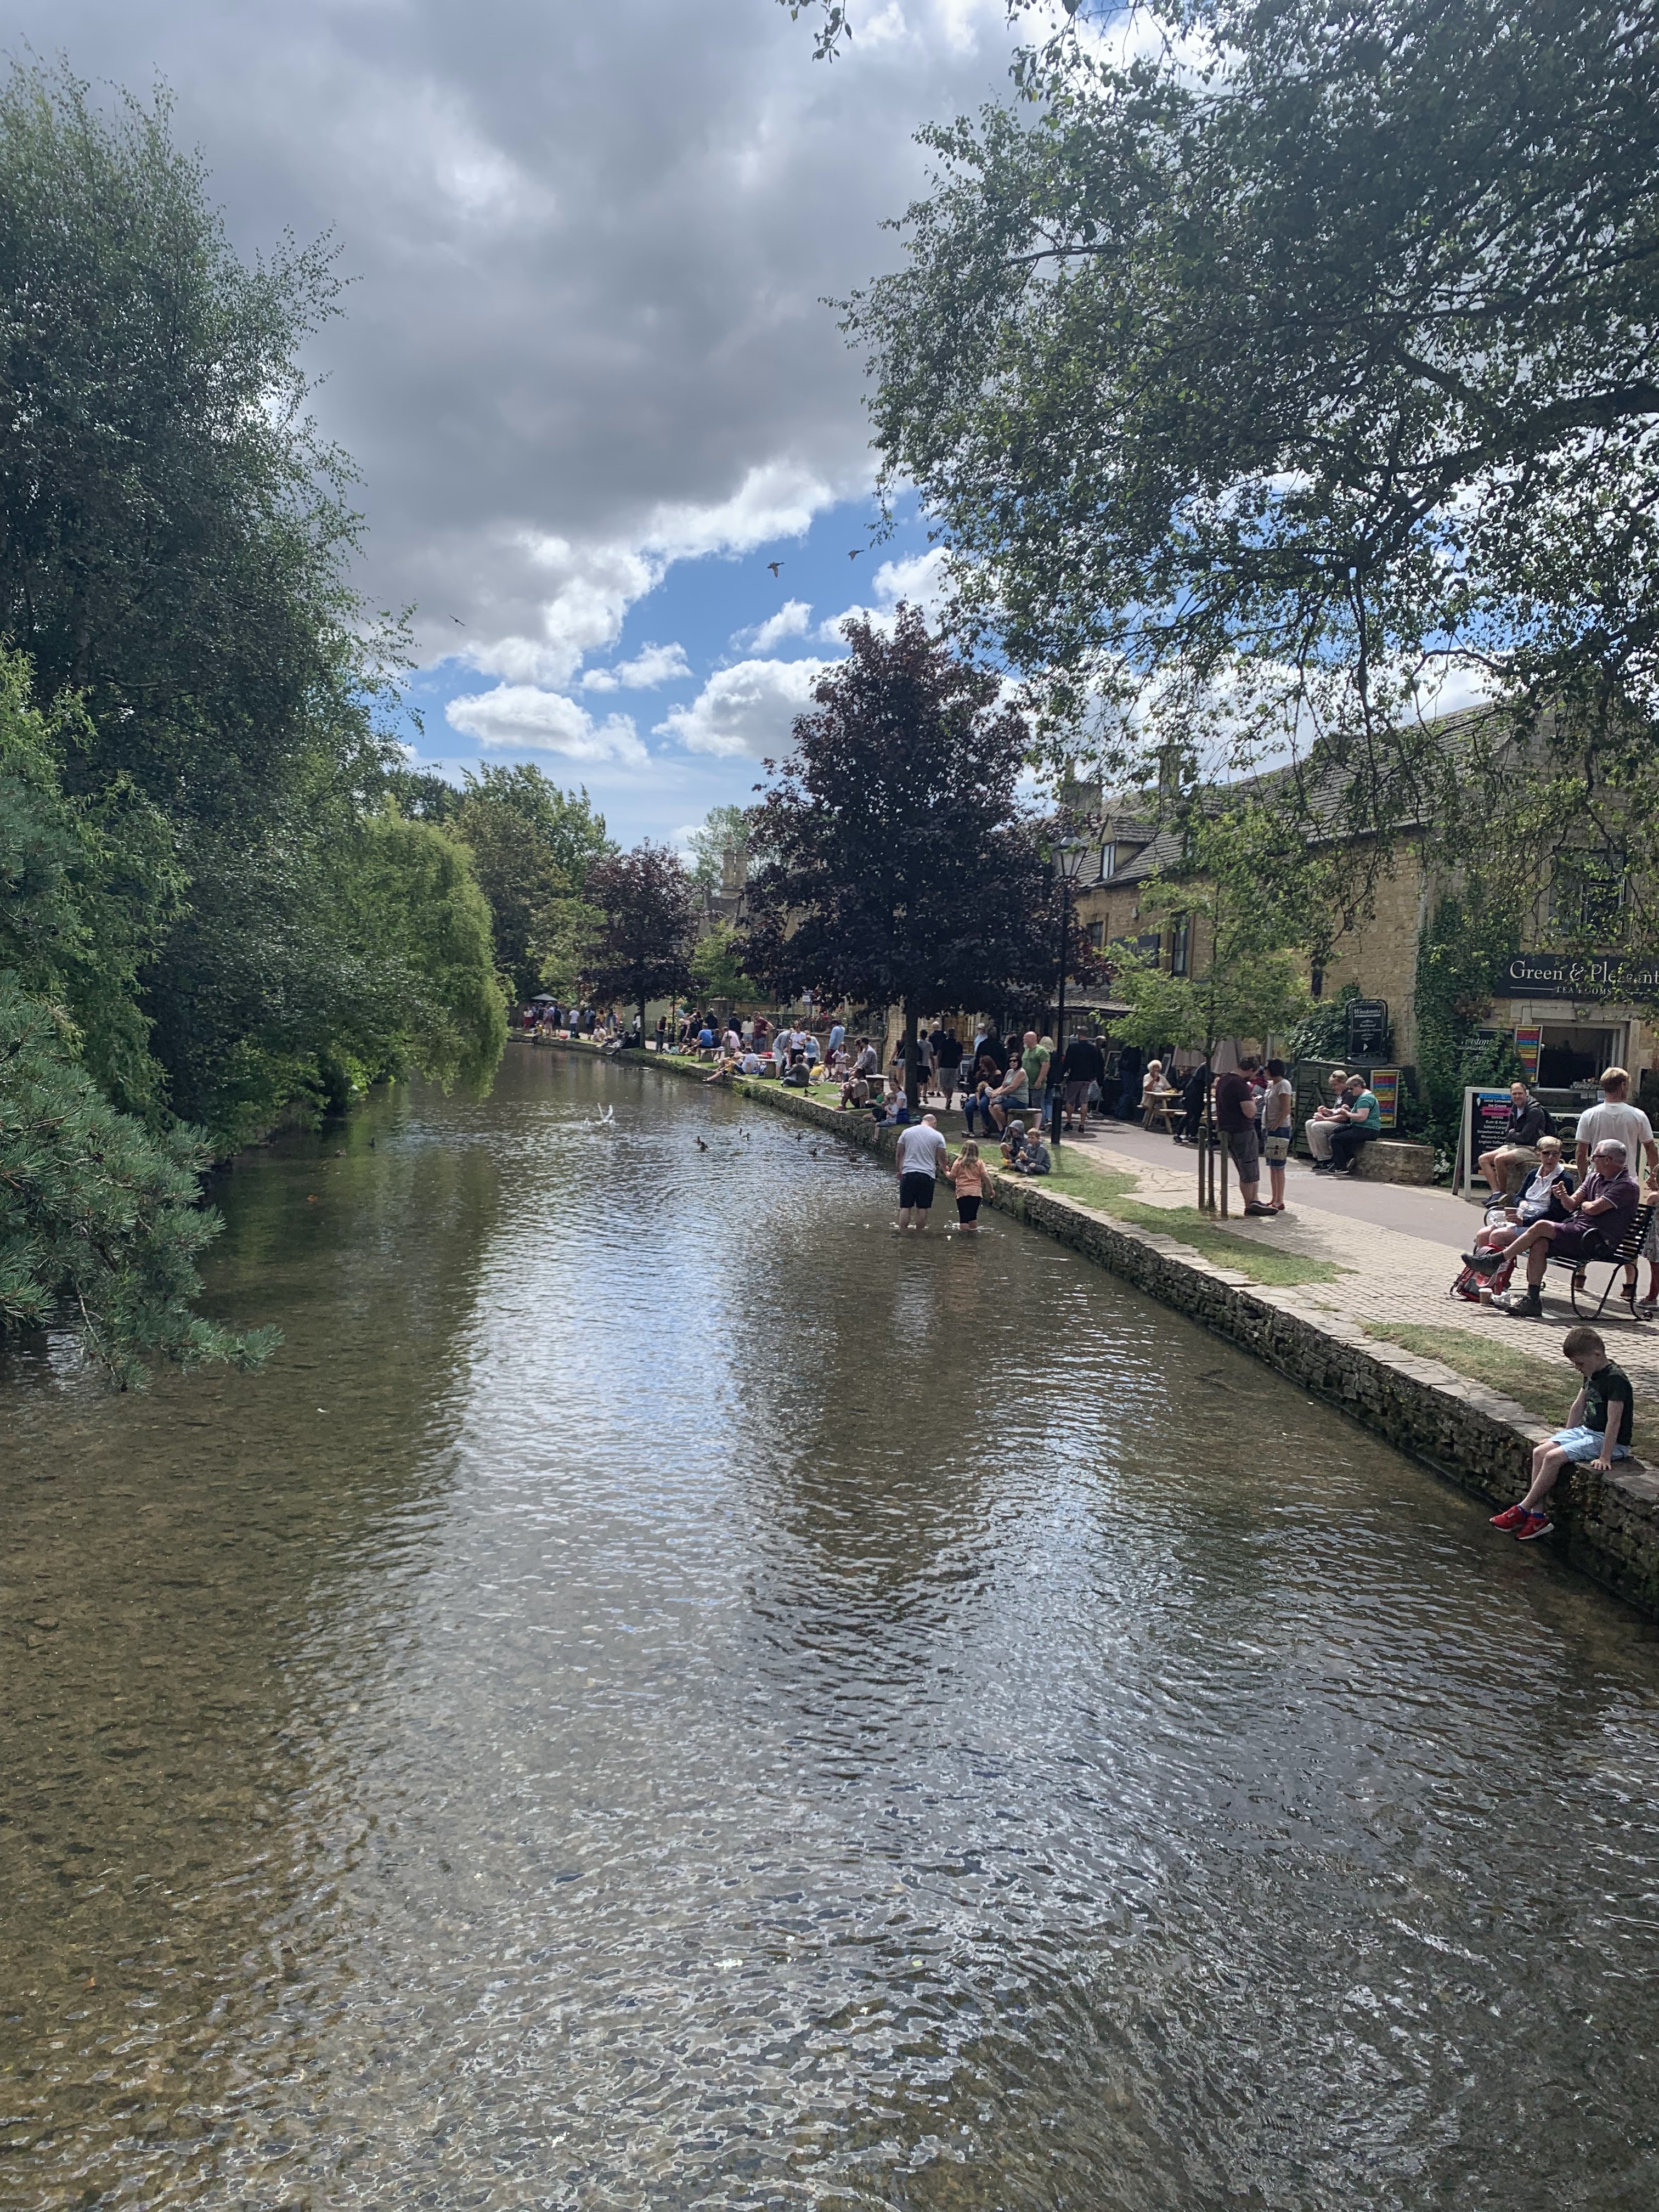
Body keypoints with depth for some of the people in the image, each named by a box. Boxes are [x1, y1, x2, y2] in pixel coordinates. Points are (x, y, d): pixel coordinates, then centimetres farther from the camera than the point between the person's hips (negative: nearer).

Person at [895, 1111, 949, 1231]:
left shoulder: (907, 1132, 7)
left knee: (905, 1207, 4)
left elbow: (900, 1155, 10)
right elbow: (942, 1159, 4)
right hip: (927, 1175, -1)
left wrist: (900, 1171, 23)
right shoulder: (937, 1136, 2)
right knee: (922, 1208, 5)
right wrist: (943, 1167, 26)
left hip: (908, 1173, 1)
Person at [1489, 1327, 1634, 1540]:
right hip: (1587, 1431, 9)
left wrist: (1604, 1457, -25)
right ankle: (1538, 1516, -8)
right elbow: (1579, 1405, 18)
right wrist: (1566, 1436, 19)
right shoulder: (1592, 1375, 8)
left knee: (1554, 1457, -23)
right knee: (1540, 1452, -8)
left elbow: (1614, 1421, -24)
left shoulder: (1616, 1379, -22)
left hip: (1609, 1441, -9)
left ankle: (1523, 1510, -12)